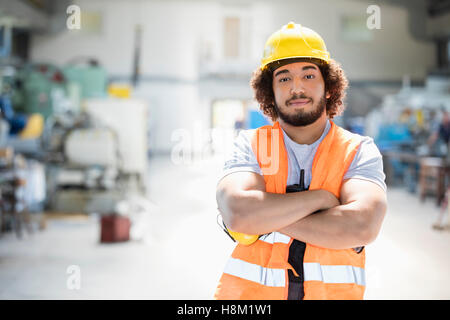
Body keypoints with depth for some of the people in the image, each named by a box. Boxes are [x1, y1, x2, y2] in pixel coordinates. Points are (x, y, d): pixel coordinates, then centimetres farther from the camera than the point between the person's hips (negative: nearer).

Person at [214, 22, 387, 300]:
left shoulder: (359, 151, 4)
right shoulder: (250, 145, 6)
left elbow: (362, 227, -13)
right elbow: (237, 212, -12)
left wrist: (267, 220, -11)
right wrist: (320, 198, -8)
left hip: (333, 292, 0)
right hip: (248, 292, 1)